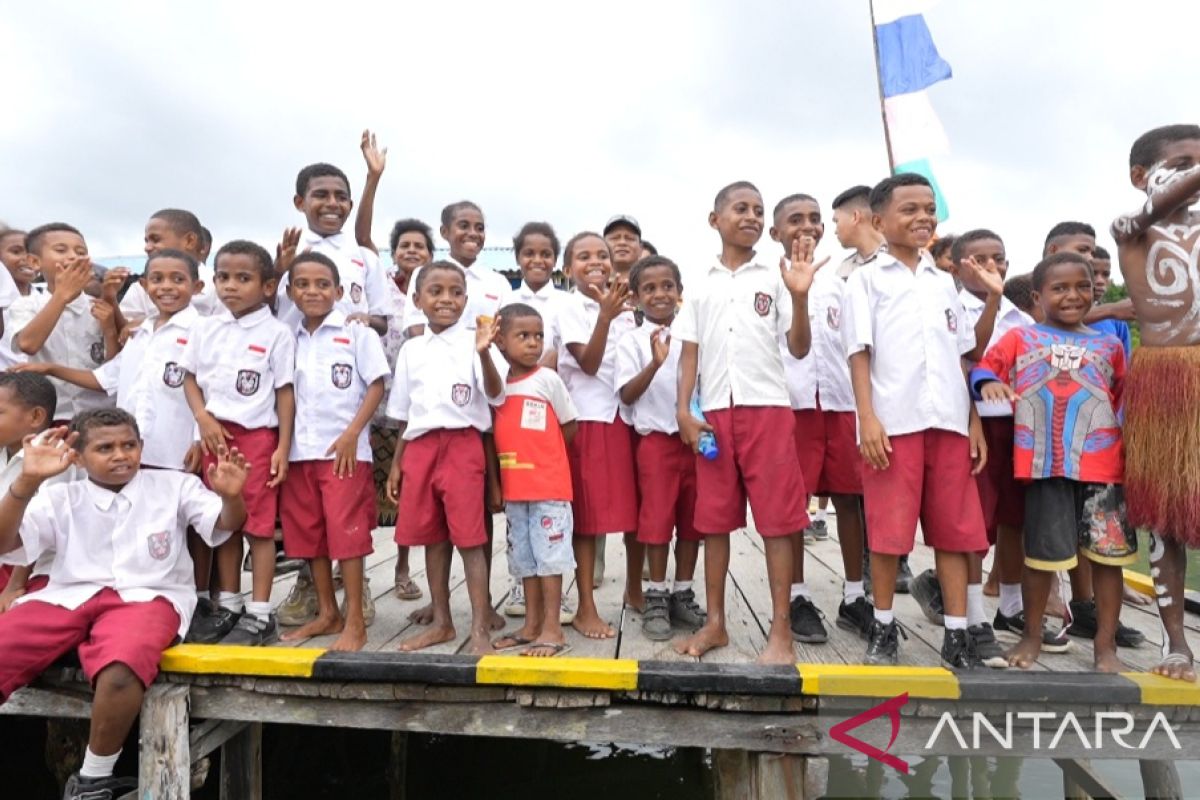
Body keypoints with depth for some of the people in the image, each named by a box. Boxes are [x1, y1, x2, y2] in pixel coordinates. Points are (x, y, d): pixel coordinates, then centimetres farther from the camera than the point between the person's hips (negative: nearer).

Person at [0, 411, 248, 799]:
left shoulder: (173, 485, 8)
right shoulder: (60, 498, 12)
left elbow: (225, 524, 1)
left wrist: (231, 495, -23)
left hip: (146, 597, -3)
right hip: (68, 597, 3)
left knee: (120, 670, -35)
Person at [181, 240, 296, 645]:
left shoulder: (276, 333, -4)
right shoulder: (205, 328, 9)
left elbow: (285, 394, -4)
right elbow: (190, 379, 13)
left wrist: (283, 447, -8)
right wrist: (203, 418, -6)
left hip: (258, 435, -5)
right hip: (215, 435, 5)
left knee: (259, 524, -1)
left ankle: (259, 614, 8)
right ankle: (227, 606, 25)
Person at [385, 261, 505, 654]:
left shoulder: (472, 341, -2)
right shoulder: (411, 350, 11)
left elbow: (495, 395, -15)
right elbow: (405, 414, 16)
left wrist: (483, 353, -31)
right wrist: (396, 463, 15)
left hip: (462, 445, -5)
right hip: (420, 448, 5)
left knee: (469, 537, -4)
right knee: (431, 537, 11)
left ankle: (480, 629, 5)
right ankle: (441, 622, 25)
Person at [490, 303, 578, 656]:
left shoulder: (548, 380, -6)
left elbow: (569, 427, 1)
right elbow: (495, 432, 12)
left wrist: (542, 453, 2)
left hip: (548, 486, -5)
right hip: (513, 487, 5)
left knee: (549, 554, 0)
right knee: (524, 557, 13)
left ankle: (553, 629, 8)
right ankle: (532, 625, 25)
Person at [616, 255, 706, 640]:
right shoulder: (632, 341, -1)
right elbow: (626, 394, -11)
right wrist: (655, 363, -25)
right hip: (656, 439, -4)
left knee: (692, 520, 9)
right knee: (657, 519, 1)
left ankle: (682, 594, 23)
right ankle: (656, 598, 15)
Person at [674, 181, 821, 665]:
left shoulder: (774, 280, 8)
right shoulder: (701, 287, 13)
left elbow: (799, 349, 2)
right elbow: (690, 353, 10)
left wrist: (799, 298, -12)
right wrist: (683, 410, -1)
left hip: (767, 408, -2)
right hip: (714, 412, 2)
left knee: (777, 519, -2)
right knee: (714, 518, 7)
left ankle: (780, 631, 9)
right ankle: (715, 623, 19)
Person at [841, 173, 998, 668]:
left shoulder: (944, 281, 19)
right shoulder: (866, 279, 6)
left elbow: (964, 356, 18)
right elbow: (859, 352, -2)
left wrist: (974, 420, 11)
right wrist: (868, 418, -13)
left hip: (949, 422, 5)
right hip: (894, 422, -4)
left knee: (955, 531, 6)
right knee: (888, 531, -1)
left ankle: (957, 636, 15)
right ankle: (884, 628, 15)